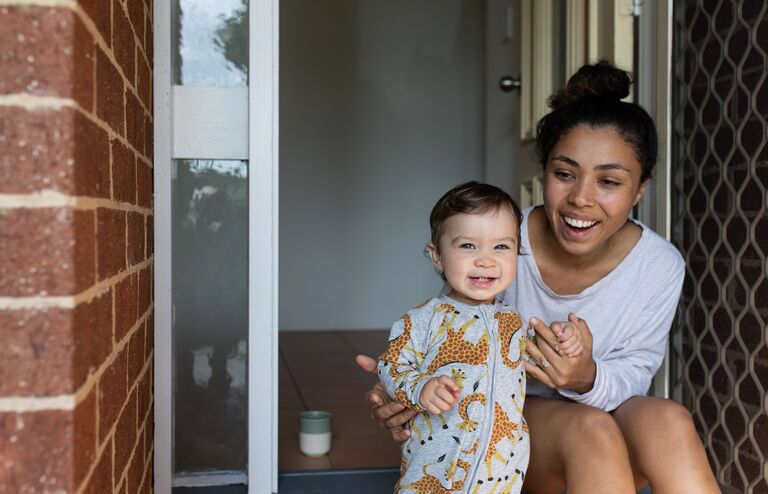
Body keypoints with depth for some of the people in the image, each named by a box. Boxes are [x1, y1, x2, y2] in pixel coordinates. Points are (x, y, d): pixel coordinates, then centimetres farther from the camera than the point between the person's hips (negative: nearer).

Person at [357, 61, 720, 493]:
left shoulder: (661, 267, -13)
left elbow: (635, 375, -7)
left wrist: (589, 380, -32)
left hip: (605, 414, 2)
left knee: (668, 421, -31)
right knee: (589, 429, -35)